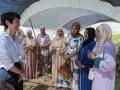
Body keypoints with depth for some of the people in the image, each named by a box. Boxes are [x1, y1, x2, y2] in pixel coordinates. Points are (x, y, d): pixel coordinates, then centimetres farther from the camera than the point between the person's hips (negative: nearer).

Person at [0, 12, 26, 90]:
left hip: (17, 71, 7)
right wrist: (22, 73, -9)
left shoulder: (17, 39, 5)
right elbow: (7, 63, -20)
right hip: (7, 73, -7)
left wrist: (22, 72, -4)